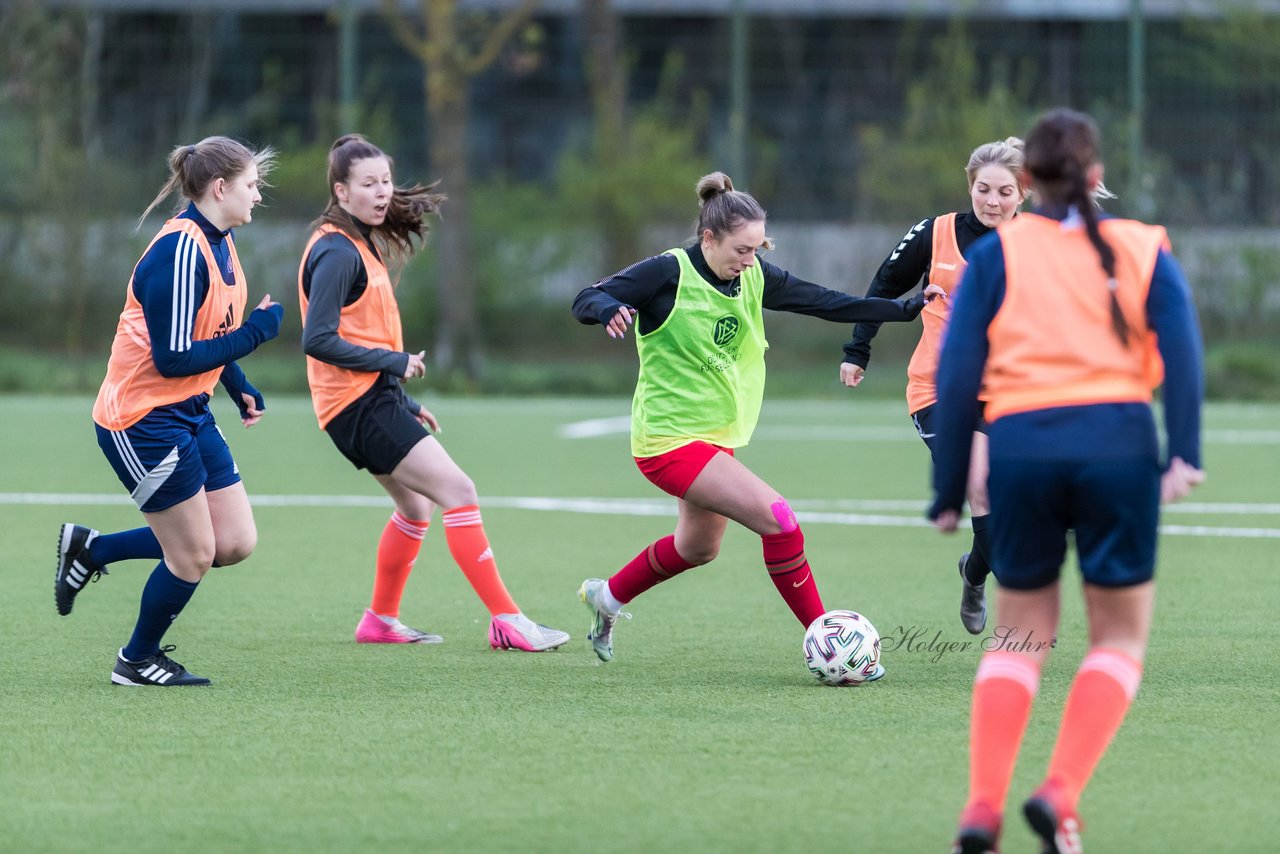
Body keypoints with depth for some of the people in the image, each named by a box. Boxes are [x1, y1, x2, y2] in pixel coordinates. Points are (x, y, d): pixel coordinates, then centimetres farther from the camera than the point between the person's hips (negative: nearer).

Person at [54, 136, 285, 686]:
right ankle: (137, 661, 22)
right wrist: (254, 334, -20)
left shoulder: (220, 243, 8)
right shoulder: (179, 251, -23)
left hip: (189, 414, 10)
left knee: (236, 543, 6)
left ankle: (90, 548, 19)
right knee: (194, 555, -2)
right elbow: (173, 358, -25)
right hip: (142, 418, -10)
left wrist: (240, 388, 10)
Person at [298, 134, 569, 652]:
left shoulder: (361, 245, 15)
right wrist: (393, 362, -17)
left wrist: (407, 404, 19)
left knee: (416, 506, 23)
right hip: (360, 401, -11)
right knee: (458, 492, -15)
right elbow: (318, 341, -22)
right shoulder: (336, 253, -16)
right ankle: (506, 621, -17)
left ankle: (380, 621, 34)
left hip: (375, 397, 11)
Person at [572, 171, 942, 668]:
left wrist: (906, 309, 0)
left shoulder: (753, 276, 0)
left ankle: (606, 597, 49)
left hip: (717, 435, 9)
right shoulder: (669, 273, -18)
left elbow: (824, 303, 5)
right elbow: (586, 300, -18)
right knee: (778, 519, -19)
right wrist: (611, 309, -42)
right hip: (670, 439, -9)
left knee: (698, 547, 26)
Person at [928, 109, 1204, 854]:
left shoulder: (997, 254, 9)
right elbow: (1183, 352, -4)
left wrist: (950, 490, 7)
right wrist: (1184, 454, -11)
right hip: (1120, 443, -1)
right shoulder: (1144, 249, 11)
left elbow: (956, 378, 3)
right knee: (1121, 637, 11)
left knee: (1021, 634, 16)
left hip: (1022, 449, 1)